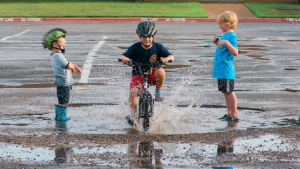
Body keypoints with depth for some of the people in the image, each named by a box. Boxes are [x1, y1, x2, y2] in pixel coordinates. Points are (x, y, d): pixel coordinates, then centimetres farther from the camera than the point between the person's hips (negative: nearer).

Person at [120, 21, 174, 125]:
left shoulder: (157, 47, -5)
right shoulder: (135, 47, -7)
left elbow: (171, 56, -11)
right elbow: (124, 56, -14)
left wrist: (167, 58, -35)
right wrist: (124, 59, -39)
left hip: (152, 74, 0)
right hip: (138, 74, 0)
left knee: (161, 71, -34)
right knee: (133, 92, -25)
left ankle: (158, 92, -8)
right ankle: (133, 114, -3)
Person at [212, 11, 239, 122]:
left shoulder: (231, 36, -13)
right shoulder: (224, 35, 16)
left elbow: (235, 52, -23)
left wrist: (226, 43, -32)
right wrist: (217, 44, 14)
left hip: (226, 70, -10)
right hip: (221, 70, 10)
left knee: (229, 92, -6)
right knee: (225, 92, 13)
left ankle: (234, 115, -1)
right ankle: (229, 114, 19)